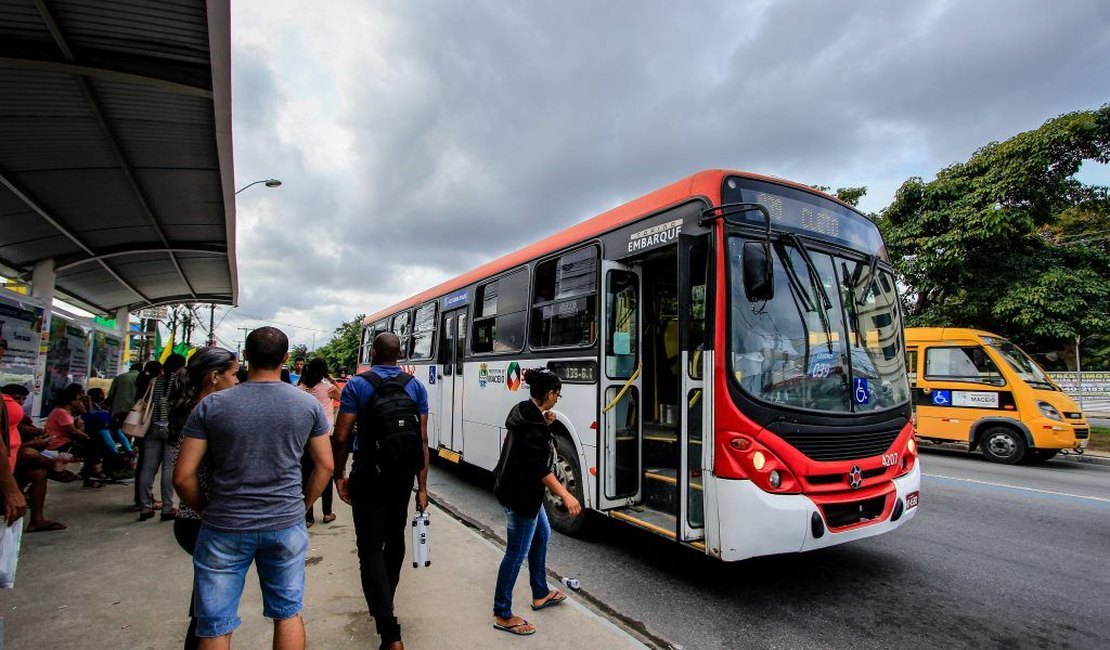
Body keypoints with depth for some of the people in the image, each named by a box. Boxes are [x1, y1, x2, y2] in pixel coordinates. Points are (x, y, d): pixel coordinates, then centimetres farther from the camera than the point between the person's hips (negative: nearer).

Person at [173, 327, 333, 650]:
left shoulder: (211, 405, -8)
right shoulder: (309, 405, -5)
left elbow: (183, 477, -6)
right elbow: (325, 465, 0)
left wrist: (204, 510, 11)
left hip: (224, 528, -1)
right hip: (287, 525, 1)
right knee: (288, 613, 18)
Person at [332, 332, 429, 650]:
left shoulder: (357, 385, -8)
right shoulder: (415, 387, 0)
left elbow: (341, 437, -12)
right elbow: (423, 439, -3)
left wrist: (339, 476, 2)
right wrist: (422, 486, 3)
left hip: (368, 476, -4)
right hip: (403, 476, 4)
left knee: (370, 548, 0)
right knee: (394, 539, 22)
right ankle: (385, 601, 43)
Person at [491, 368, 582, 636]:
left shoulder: (523, 412, 3)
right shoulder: (533, 425, -25)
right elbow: (541, 468, -27)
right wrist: (566, 495, -28)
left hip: (524, 490, 11)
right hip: (520, 495, -11)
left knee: (542, 534, 24)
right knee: (517, 553, 3)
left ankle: (540, 594, 40)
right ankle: (502, 615, 18)